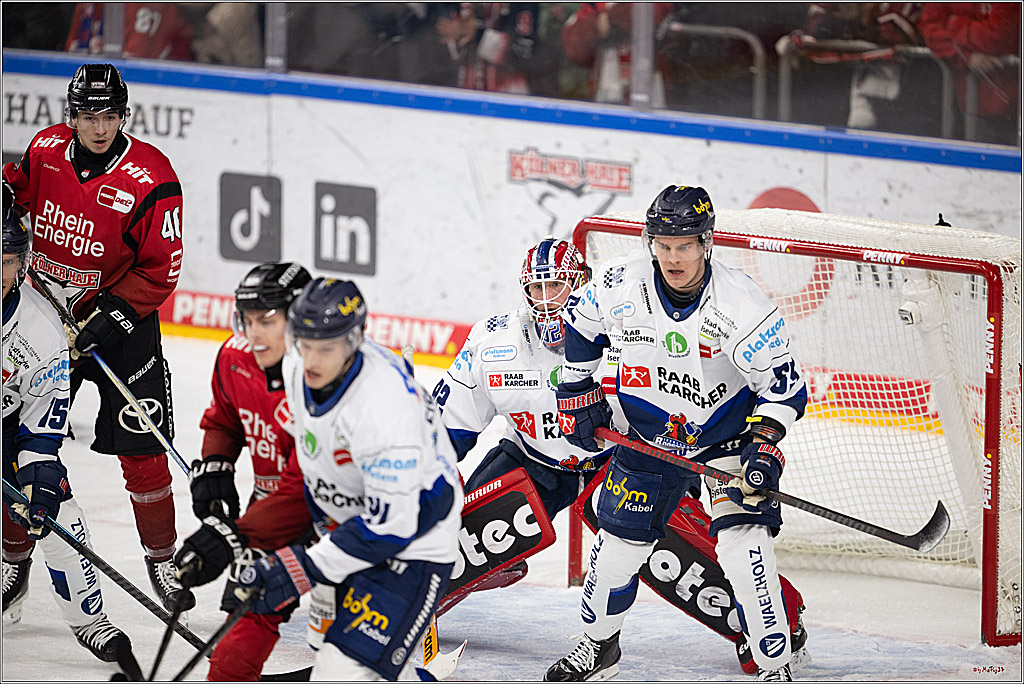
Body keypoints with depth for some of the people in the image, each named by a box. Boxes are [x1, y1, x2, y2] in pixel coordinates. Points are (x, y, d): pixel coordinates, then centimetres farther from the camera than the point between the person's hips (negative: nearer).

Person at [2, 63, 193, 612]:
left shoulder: (151, 179, -19)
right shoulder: (46, 149, -6)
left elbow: (160, 271, -16)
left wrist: (109, 319, -23)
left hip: (120, 321, -3)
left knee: (141, 450, -2)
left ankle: (162, 557, 16)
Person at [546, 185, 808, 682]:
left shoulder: (741, 305, -25)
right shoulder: (620, 284, -17)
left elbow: (783, 385, -16)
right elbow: (581, 325, 7)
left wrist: (763, 445, -28)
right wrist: (578, 392, 7)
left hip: (728, 436, -3)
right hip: (647, 436, 3)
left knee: (744, 546, -18)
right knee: (618, 543, 9)